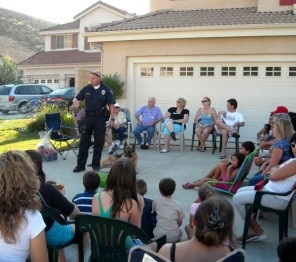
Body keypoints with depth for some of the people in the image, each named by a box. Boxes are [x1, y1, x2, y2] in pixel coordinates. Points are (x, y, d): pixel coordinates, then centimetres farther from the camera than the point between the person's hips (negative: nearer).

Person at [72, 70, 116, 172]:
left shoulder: (105, 90, 0)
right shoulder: (86, 89, 5)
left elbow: (111, 104, 0)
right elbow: (76, 98, 9)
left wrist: (112, 119, -5)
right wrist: (75, 101, -16)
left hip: (100, 118, -1)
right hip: (88, 117, 2)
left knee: (99, 143, 5)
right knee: (84, 142, 3)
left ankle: (96, 165, 16)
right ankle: (80, 165, 10)